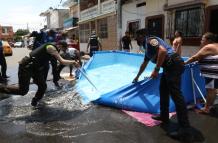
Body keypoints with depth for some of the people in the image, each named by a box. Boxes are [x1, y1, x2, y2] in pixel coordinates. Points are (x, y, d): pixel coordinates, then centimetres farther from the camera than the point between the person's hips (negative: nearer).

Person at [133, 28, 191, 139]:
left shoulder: (150, 40, -4)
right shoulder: (147, 47, 27)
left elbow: (163, 51, -23)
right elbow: (144, 64, 40)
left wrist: (156, 70, -20)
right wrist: (137, 77, 52)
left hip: (174, 65, -11)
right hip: (169, 67, 11)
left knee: (175, 94, -10)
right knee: (163, 90, 17)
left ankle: (184, 127, -4)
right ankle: (164, 116, 27)